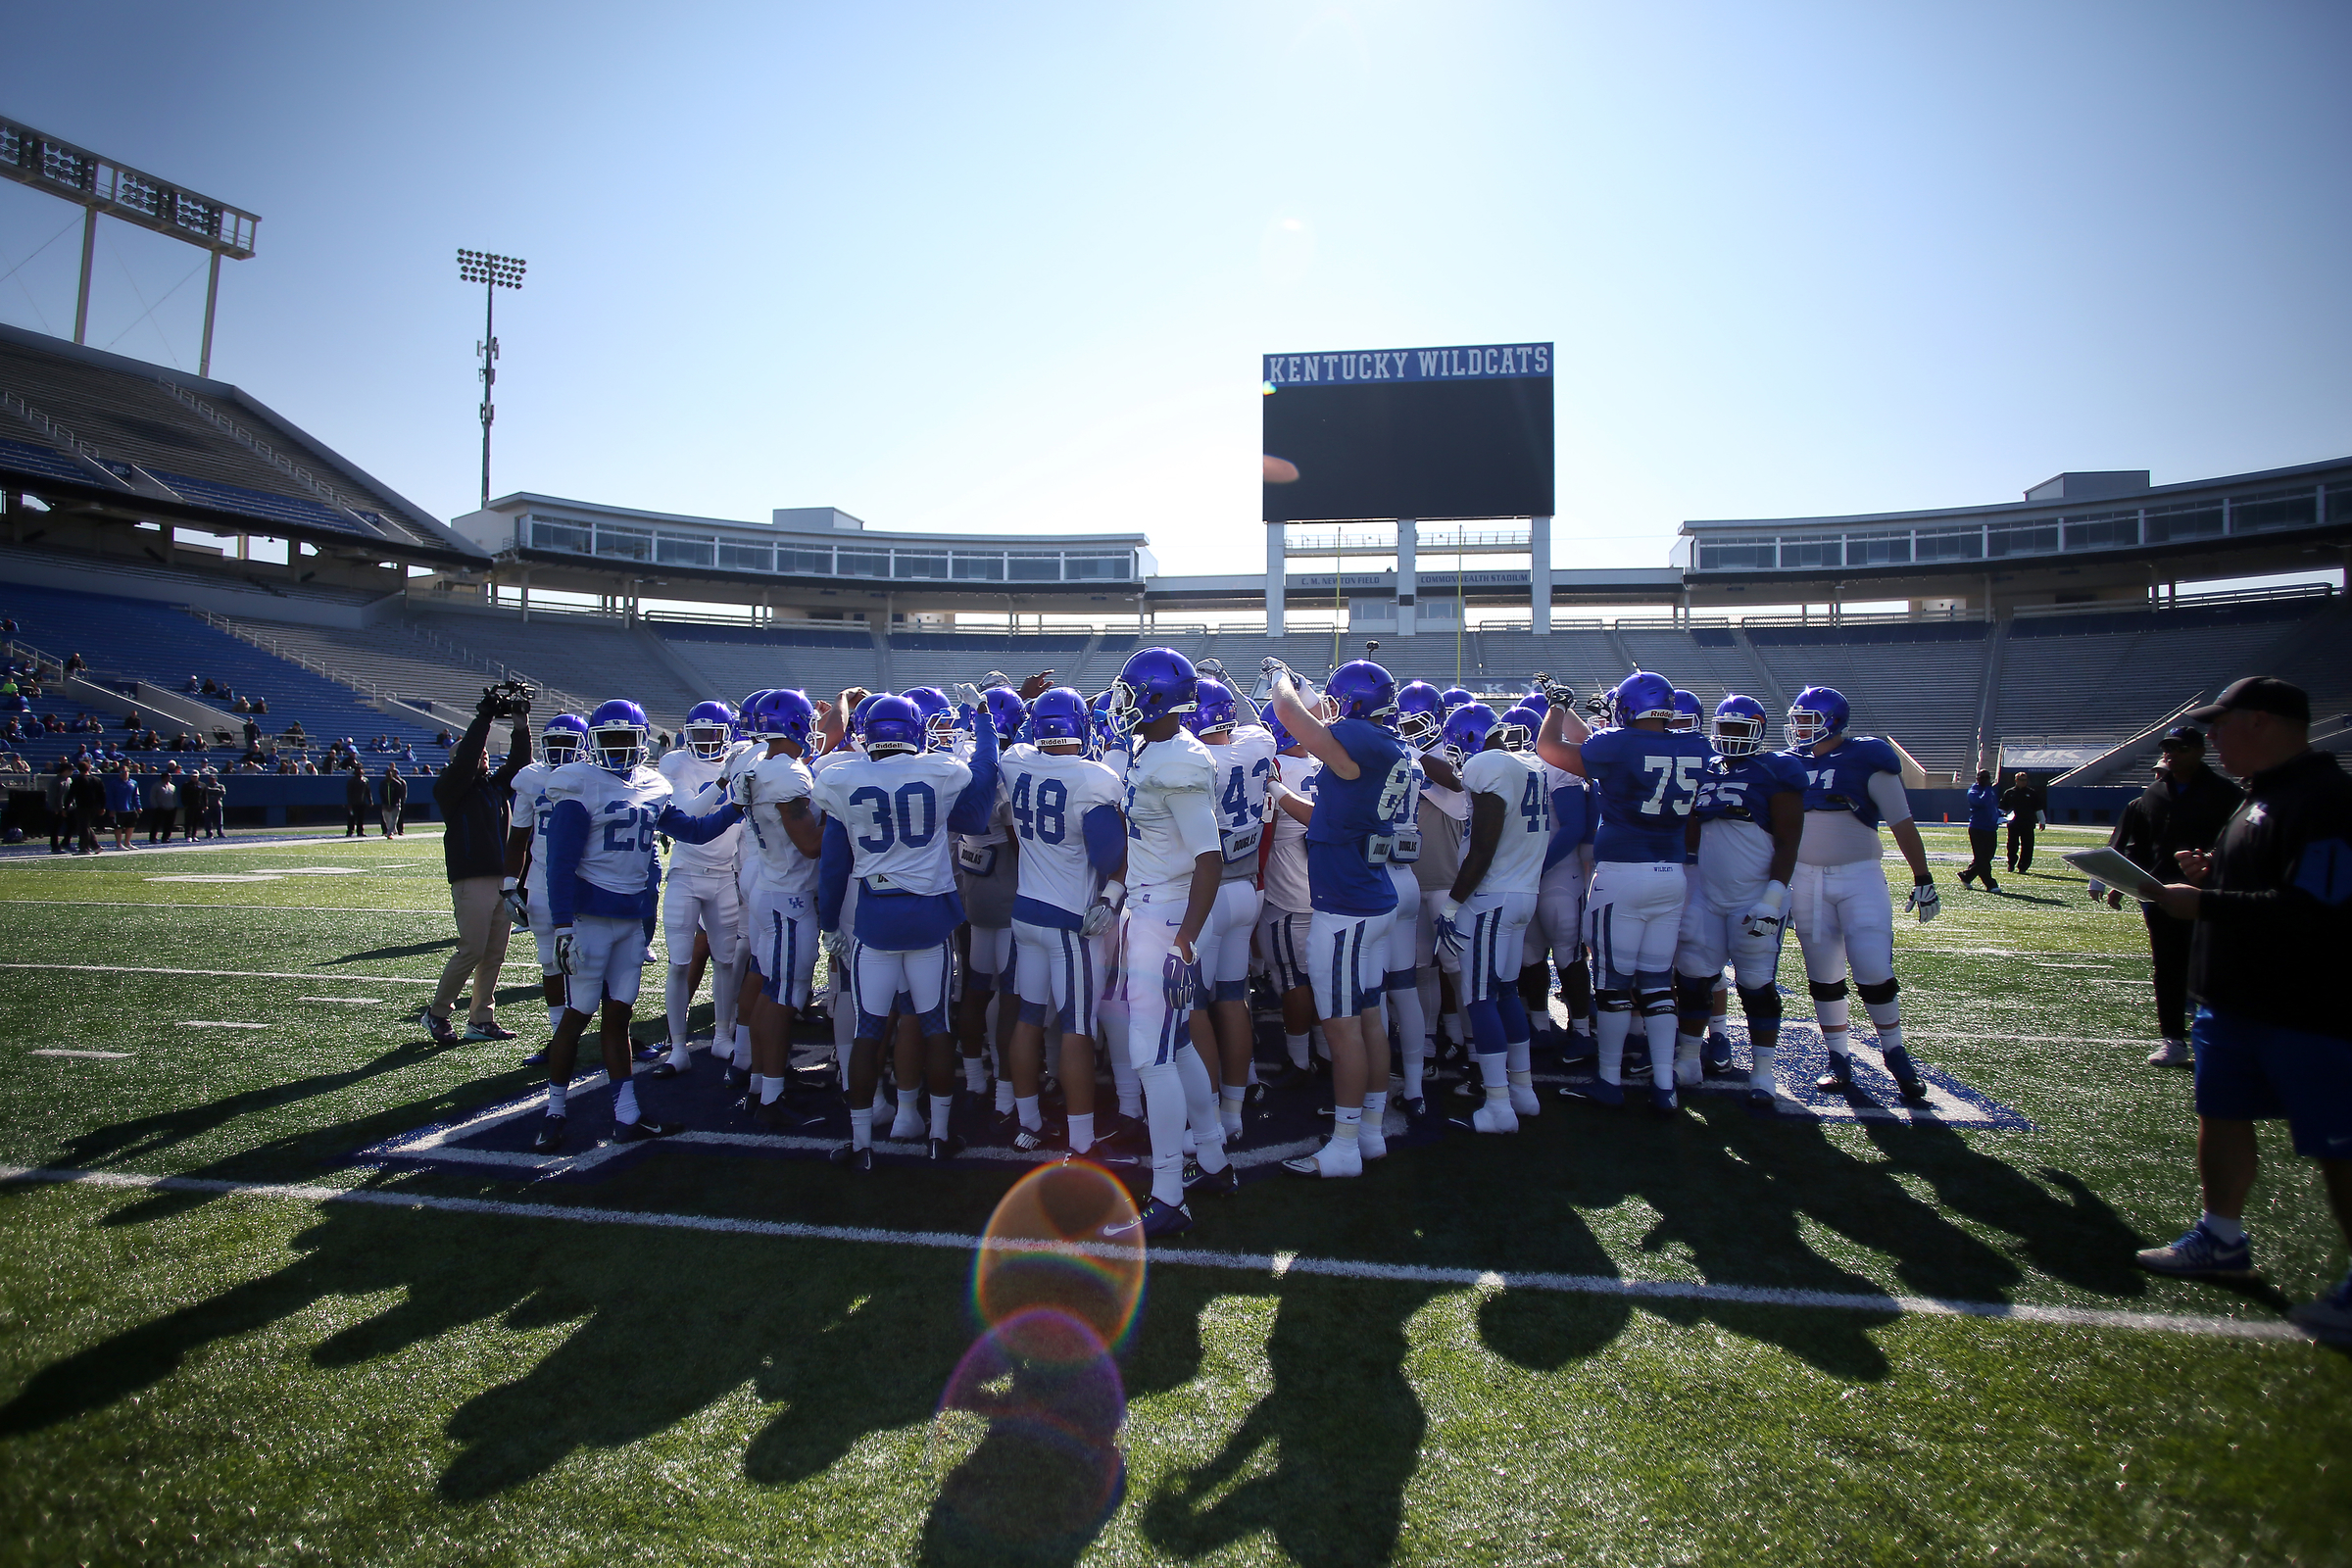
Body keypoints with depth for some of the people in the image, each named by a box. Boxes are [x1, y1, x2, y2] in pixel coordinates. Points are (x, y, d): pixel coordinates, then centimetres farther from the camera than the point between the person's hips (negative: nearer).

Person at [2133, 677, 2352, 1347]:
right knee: (2220, 1114, 18)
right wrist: (2212, 876, 5)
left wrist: (2204, 904, -22)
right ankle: (2222, 1239, 32)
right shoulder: (2263, 793, 12)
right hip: (2234, 1000, 10)